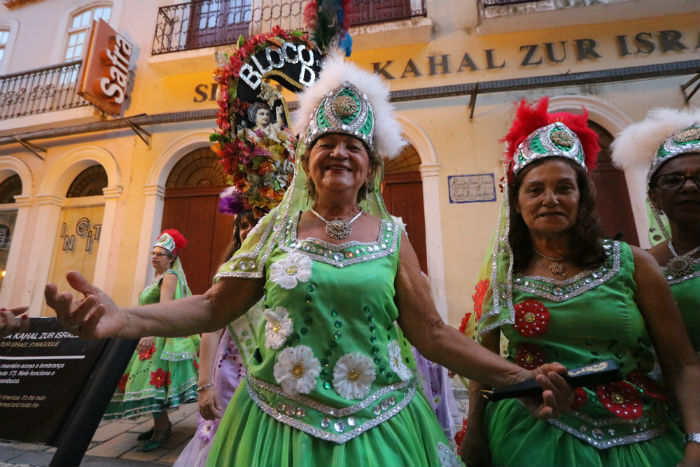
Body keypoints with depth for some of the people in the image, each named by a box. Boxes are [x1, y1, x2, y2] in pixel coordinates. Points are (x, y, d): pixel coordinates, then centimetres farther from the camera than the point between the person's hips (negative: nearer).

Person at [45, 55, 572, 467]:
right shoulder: (275, 227, -2)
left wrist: (521, 378, -11)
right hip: (276, 422, 1)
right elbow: (213, 306, -1)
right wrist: (125, 318, -16)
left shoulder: (393, 237, -4)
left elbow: (432, 334, -3)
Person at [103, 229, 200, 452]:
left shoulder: (170, 277, -12)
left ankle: (162, 428, 5)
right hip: (150, 335, 9)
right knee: (148, 378, 12)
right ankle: (161, 423, 23)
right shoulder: (157, 277, 16)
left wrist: (150, 334, -35)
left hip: (162, 335, -9)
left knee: (154, 378, -9)